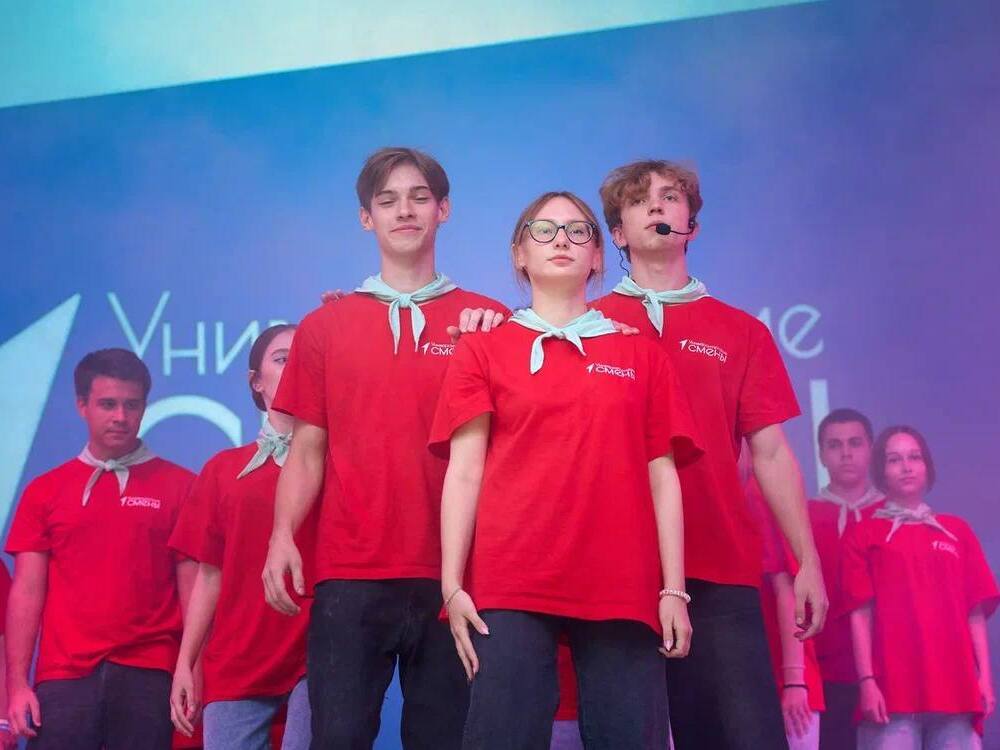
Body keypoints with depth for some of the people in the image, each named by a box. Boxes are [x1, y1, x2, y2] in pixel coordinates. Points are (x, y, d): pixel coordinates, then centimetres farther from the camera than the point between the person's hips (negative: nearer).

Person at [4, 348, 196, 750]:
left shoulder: (180, 486, 5)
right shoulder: (44, 490, 11)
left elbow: (192, 589, 4)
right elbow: (27, 592, 8)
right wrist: (17, 684, 0)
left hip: (149, 675, -1)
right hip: (63, 676, 1)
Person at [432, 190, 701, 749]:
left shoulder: (641, 354, 15)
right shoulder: (484, 350, 12)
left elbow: (662, 476, 10)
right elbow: (464, 471, 4)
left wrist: (674, 589, 2)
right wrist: (453, 585, -5)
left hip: (623, 589, 1)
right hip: (510, 587, -1)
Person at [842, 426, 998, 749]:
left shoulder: (957, 531, 18)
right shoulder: (863, 534, 10)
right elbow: (860, 613, 2)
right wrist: (867, 681, -8)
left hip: (956, 688, 3)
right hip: (892, 690, -2)